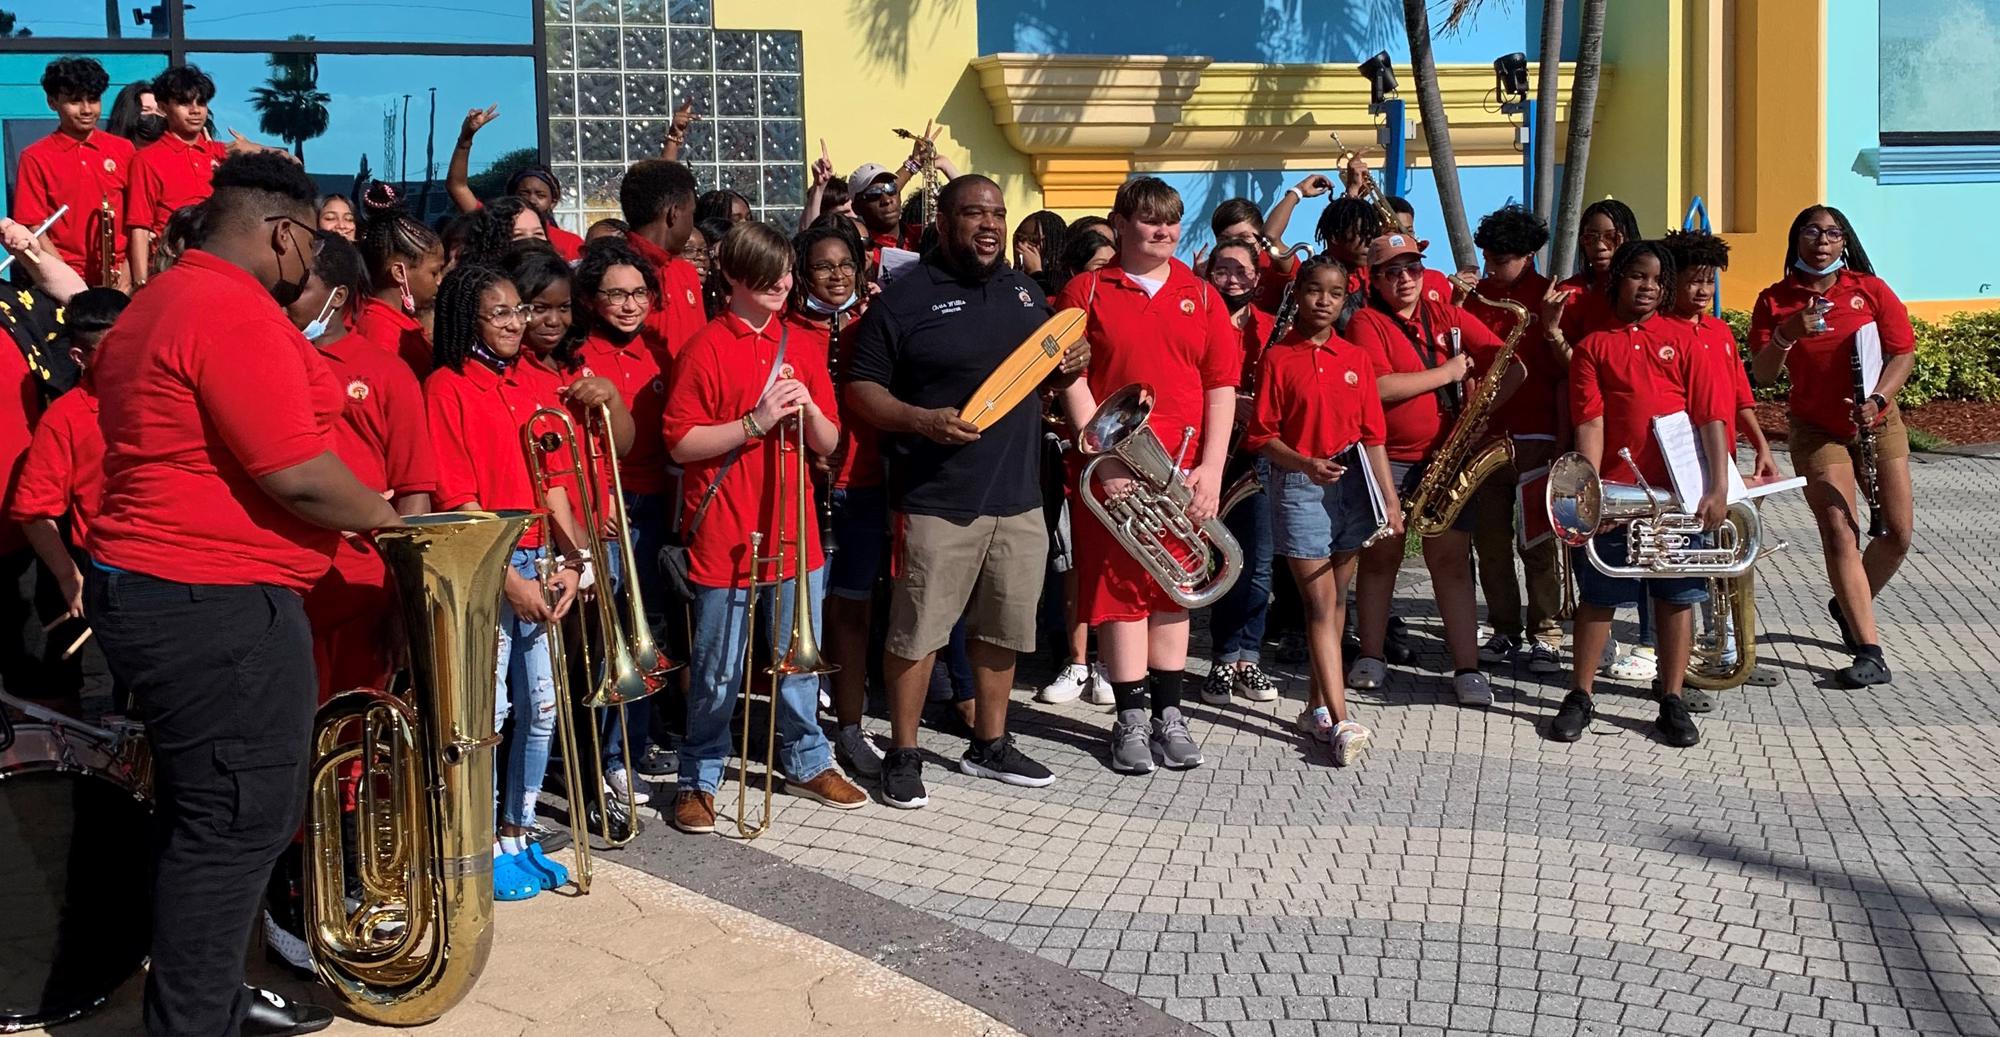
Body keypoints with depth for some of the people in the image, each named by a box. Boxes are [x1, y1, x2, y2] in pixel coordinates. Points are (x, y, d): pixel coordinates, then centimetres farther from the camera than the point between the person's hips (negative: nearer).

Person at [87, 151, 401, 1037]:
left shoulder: (159, 306, 16)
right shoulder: (238, 311, -18)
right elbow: (297, 476, -22)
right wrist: (388, 516, -7)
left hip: (152, 589, 11)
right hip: (217, 607, -11)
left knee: (206, 815, 18)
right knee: (239, 821, -2)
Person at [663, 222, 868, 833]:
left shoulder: (802, 348, 9)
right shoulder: (707, 349, -7)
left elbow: (828, 444, 9)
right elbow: (681, 443, -11)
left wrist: (807, 408, -11)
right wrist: (756, 422, -19)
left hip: (794, 535, 5)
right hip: (725, 538, -5)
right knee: (718, 671, 4)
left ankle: (806, 761, 32)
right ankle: (699, 779, 19)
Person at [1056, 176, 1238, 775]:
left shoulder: (1201, 296, 9)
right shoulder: (1087, 292, 2)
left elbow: (1222, 386, 5)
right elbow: (1073, 380, -4)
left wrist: (1211, 466, -5)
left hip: (1184, 471, 3)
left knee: (1174, 588, 10)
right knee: (1119, 586, 0)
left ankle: (1168, 714, 19)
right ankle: (1131, 716, 9)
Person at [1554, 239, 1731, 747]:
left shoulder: (1682, 339, 6)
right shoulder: (1592, 347, 4)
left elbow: (1709, 416, 0)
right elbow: (1590, 423, -4)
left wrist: (1718, 486, -9)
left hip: (1678, 489, 1)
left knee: (1677, 594, 7)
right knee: (1599, 594, 5)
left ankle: (1672, 701, 17)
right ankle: (1580, 697, 15)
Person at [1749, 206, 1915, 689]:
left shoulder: (1871, 289, -3)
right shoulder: (1775, 300, -4)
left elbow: (1903, 353, -4)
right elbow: (1763, 375, -8)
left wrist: (1876, 399, -21)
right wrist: (1785, 335, -27)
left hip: (1879, 424, 2)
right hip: (1817, 430, -2)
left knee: (1898, 532, 2)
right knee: (1840, 535, -10)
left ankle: (1850, 606, 31)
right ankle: (1870, 653, -11)